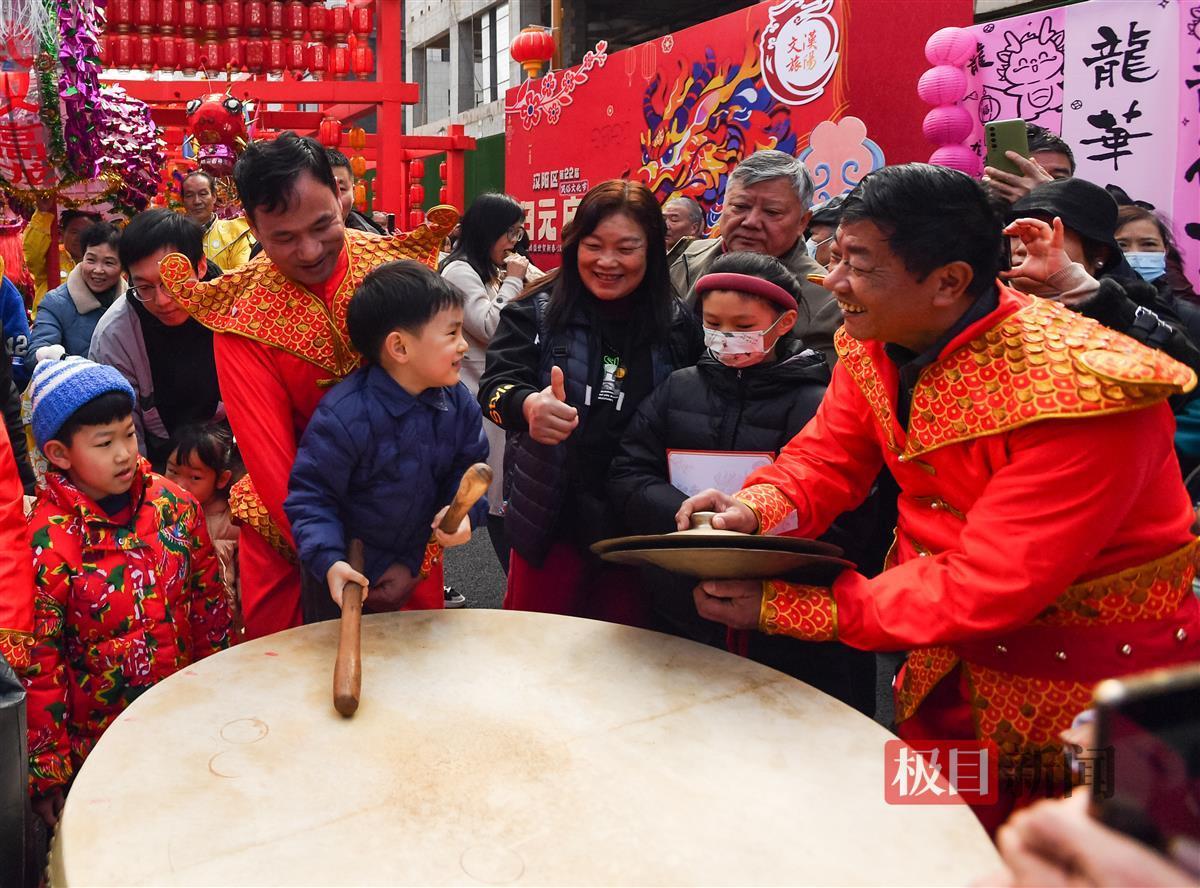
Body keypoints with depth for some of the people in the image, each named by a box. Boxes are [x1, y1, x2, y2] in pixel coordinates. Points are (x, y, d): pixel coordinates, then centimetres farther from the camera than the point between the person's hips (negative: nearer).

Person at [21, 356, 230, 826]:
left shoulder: (174, 504, -6)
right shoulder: (44, 543, -19)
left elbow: (209, 602, 4)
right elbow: (37, 664, -14)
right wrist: (48, 775, -10)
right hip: (98, 745, -4)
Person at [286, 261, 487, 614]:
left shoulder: (458, 403, -10)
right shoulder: (345, 416, -29)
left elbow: (468, 466, 2)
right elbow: (310, 495, -23)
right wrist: (329, 561, -35)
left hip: (417, 566, 6)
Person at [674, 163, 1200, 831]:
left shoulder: (1078, 393, -31)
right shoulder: (876, 344, -8)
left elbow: (985, 585, -32)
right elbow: (826, 458, 0)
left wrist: (783, 607, -31)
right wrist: (755, 510, -23)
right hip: (953, 664, 6)